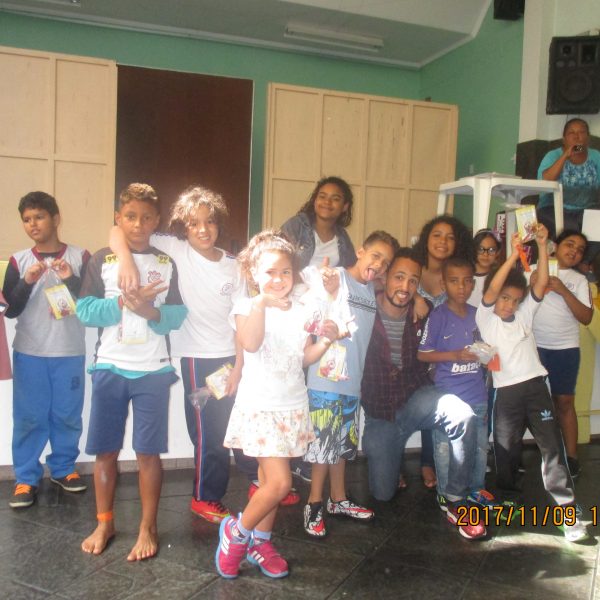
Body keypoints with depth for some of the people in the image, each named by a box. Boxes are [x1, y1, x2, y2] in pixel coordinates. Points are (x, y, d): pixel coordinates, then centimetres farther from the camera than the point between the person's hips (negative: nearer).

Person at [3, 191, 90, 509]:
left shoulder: (80, 256, 0)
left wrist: (71, 280, -18)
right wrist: (27, 282, -15)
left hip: (69, 352, 0)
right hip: (29, 352, 1)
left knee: (67, 414, 8)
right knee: (28, 417, 4)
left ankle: (63, 468, 26)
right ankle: (26, 478, 17)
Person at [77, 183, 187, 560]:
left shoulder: (167, 264, 4)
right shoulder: (102, 261, 4)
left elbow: (178, 316, -2)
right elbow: (85, 311, -4)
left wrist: (149, 310, -20)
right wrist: (124, 303, -17)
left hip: (153, 370, -1)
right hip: (109, 368, 1)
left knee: (149, 451, 3)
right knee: (105, 450, 9)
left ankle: (148, 528, 17)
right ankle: (105, 523, 27)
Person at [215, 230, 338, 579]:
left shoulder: (302, 312, 7)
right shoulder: (248, 307, -8)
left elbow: (306, 358, 10)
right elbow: (251, 343, -27)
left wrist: (325, 342, -7)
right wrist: (261, 302, -34)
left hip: (293, 407, 5)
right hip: (260, 406, -5)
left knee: (269, 480, 12)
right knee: (280, 482, -11)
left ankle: (260, 542, 30)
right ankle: (237, 532, 13)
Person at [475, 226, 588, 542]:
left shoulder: (524, 314, 13)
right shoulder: (485, 318, 3)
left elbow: (541, 283, 3)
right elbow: (492, 289, -13)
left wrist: (542, 245, -5)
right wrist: (514, 254, -17)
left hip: (535, 386, 2)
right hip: (506, 392, -2)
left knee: (552, 446, -1)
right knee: (506, 449, 8)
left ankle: (566, 509, 5)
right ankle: (509, 499, 27)